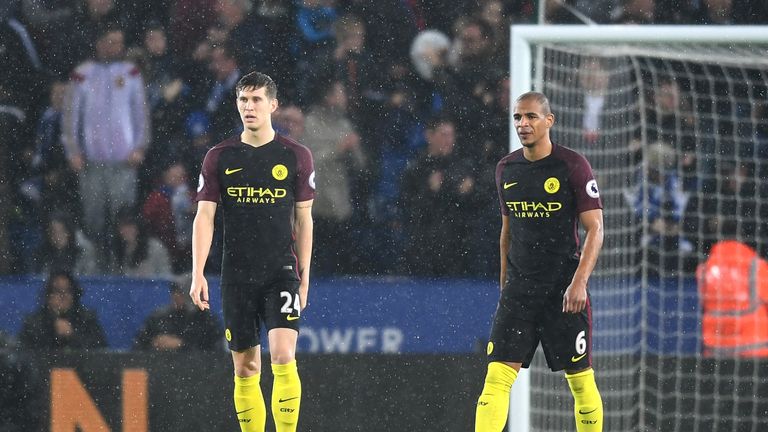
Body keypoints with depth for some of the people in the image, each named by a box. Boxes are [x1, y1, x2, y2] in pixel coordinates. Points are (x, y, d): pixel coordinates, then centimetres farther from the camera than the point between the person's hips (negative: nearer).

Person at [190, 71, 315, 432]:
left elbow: (303, 219, 7)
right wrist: (198, 274, -10)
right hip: (237, 277, 1)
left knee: (283, 357, -18)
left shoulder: (296, 156, 2)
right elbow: (204, 216, 0)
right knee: (246, 368, 4)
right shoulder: (219, 157, 3)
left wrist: (304, 276, 5)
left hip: (282, 273, -1)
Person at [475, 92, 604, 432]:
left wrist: (579, 281, -20)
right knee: (497, 375, -9)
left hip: (564, 287, -4)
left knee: (580, 379, 3)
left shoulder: (573, 165, -7)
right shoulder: (506, 169, 9)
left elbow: (595, 229, -9)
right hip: (519, 287, 4)